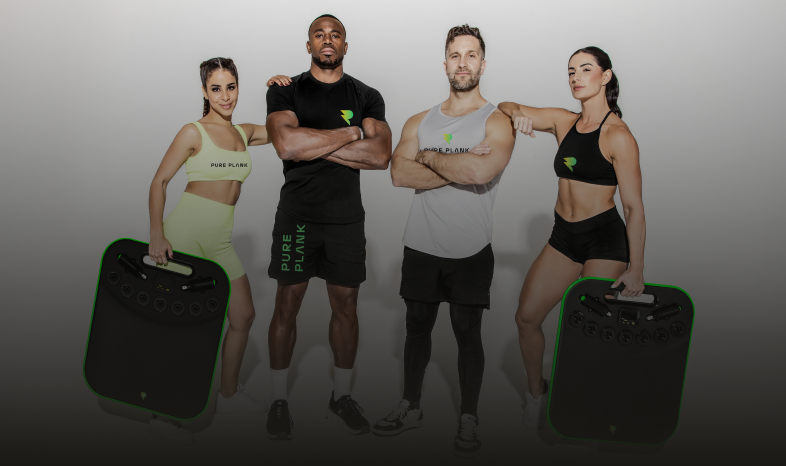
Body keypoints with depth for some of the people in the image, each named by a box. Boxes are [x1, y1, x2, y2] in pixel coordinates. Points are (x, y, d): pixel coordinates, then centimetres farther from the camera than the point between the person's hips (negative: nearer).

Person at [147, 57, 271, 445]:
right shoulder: (194, 132, -4)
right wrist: (156, 233, -16)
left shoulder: (245, 133, 13)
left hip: (220, 240, 6)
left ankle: (228, 395, 25)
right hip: (185, 231, -6)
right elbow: (159, 181, -6)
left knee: (243, 315, 9)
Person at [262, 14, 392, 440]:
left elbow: (380, 155, -11)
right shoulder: (285, 91, 3)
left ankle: (341, 397, 23)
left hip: (346, 216, 2)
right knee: (287, 305, 3)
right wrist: (350, 134, -12)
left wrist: (314, 143, -12)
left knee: (345, 306, 7)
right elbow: (286, 144, -18)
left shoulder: (366, 97, 6)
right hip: (296, 213, -1)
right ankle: (279, 400, 18)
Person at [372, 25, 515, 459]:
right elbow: (399, 173, -9)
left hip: (470, 250, -3)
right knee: (418, 325, 14)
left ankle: (468, 419, 22)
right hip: (421, 245, 4)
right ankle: (410, 407, 31)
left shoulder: (498, 122, -4)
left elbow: (483, 170, -25)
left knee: (467, 332, 7)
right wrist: (460, 168, -16)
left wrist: (429, 159, -11)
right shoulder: (420, 122, 8)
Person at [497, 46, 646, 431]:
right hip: (563, 237, 6)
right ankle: (536, 394, 25)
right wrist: (519, 114, -11)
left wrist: (636, 268, -15)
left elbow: (634, 206, -13)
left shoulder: (617, 135, -12)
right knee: (526, 317, 4)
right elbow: (506, 107, 14)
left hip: (605, 240, -6)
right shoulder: (563, 122, 6)